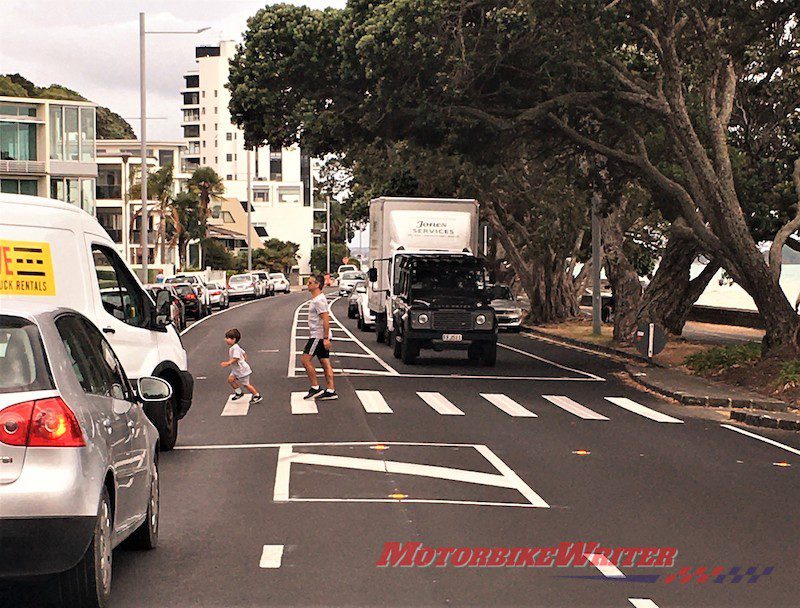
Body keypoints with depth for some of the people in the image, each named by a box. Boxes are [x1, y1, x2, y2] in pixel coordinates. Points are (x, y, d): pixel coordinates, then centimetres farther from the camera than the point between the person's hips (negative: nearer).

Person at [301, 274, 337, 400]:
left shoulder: (319, 300, -16)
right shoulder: (316, 299, 17)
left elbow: (326, 319, -23)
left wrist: (325, 338, -26)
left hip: (319, 336, -10)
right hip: (320, 336, 10)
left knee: (305, 359, -7)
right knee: (325, 362, 8)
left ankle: (315, 388, -4)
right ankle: (331, 391, 7)